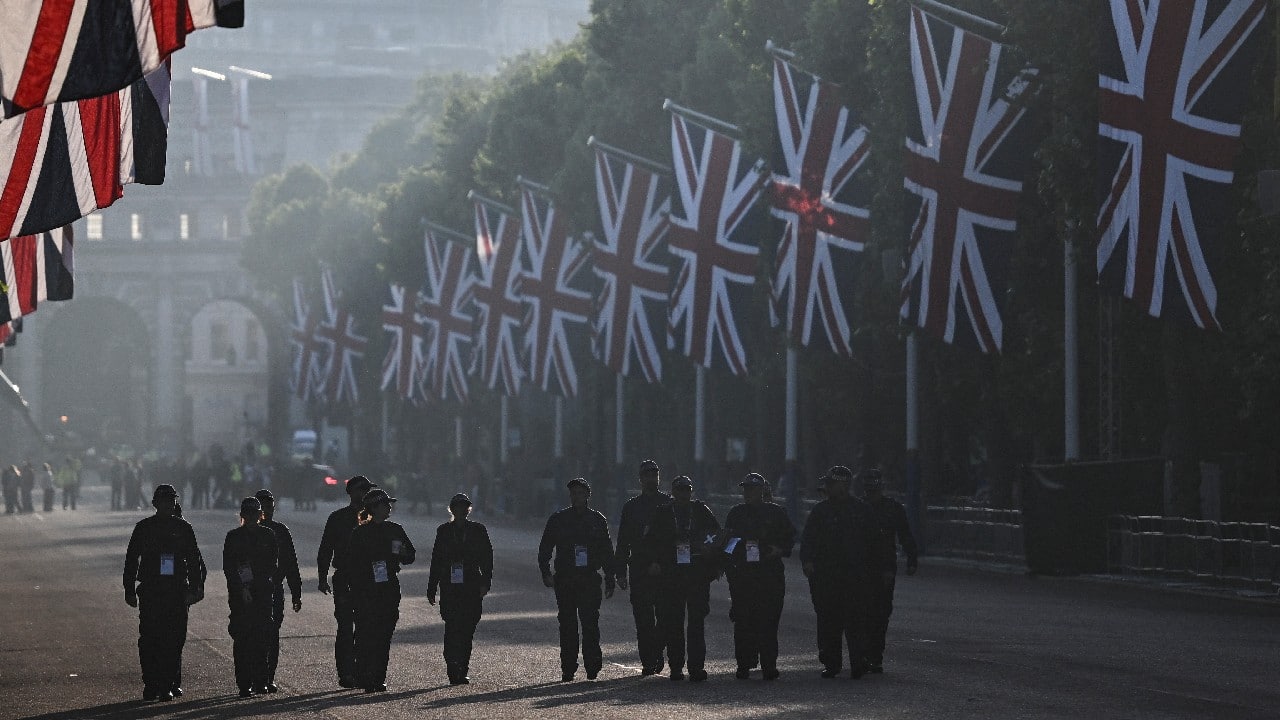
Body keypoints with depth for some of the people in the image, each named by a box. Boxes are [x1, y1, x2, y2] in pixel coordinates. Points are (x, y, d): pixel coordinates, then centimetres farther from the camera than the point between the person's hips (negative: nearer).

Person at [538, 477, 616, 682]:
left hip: (590, 579, -1)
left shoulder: (598, 520, 10)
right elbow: (544, 549, 10)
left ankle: (593, 668, -6)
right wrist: (545, 572, -5)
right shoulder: (558, 519, 9)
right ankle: (568, 670, 6)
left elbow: (607, 552, 14)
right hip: (564, 579, 1)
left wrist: (610, 581, 11)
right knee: (567, 625, 2)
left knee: (590, 623, -10)